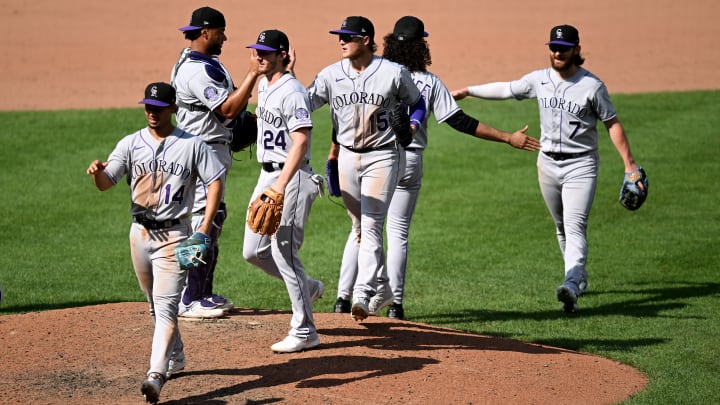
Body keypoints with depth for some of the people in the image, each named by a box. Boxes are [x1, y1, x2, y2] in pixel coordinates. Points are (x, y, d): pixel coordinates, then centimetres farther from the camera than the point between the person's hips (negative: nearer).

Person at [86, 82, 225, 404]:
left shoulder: (191, 145, -4)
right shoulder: (131, 144, 3)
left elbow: (215, 182, -3)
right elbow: (105, 183, -4)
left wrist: (205, 229, -13)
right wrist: (97, 171, -29)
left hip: (174, 235, -5)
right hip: (140, 233, 5)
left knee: (166, 306, -15)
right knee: (155, 306, 17)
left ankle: (156, 375, -25)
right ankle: (175, 359, 36)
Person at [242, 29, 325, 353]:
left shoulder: (292, 92, -17)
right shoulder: (263, 87, 12)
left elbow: (300, 143, -25)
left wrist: (281, 185, -32)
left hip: (291, 177, -9)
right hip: (266, 174, 10)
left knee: (283, 251, -9)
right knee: (253, 251, 10)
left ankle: (304, 332, -1)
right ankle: (307, 288, 30)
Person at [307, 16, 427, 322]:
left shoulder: (394, 73, -8)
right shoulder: (330, 75, 0)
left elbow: (417, 102, 7)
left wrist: (412, 127, -12)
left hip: (382, 156, -4)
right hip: (347, 157, 4)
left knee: (371, 227, -12)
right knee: (359, 227, 13)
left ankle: (363, 294, -16)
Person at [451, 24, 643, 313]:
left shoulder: (592, 86, -9)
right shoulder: (539, 80, 3)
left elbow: (612, 123, -5)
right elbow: (506, 89, 17)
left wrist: (629, 163, -7)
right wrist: (467, 91, 19)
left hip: (580, 166, -5)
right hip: (548, 163, 5)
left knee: (575, 226, -18)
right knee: (562, 227, 15)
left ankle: (571, 286, -32)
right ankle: (579, 277, 33)